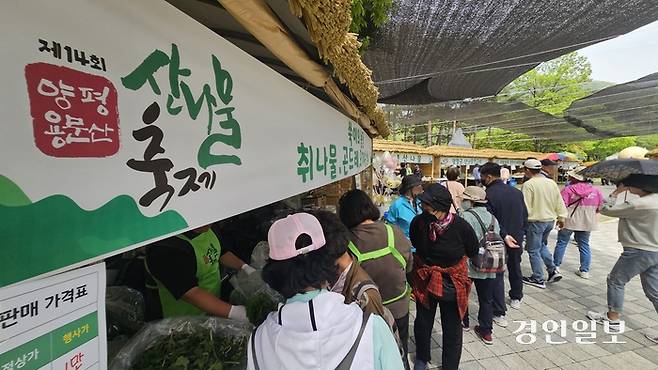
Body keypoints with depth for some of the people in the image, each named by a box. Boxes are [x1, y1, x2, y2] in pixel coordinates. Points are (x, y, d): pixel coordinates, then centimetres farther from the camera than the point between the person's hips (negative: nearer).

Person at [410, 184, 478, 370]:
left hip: (452, 284, -2)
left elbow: (473, 252, -3)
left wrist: (452, 257, 0)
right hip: (424, 281, 2)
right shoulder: (418, 222, -19)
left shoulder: (461, 226, -24)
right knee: (422, 323, 19)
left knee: (452, 328, 16)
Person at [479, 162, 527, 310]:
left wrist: (504, 235, -18)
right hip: (517, 239, 6)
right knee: (515, 268, 25)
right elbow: (525, 215, 7)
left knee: (497, 274, 3)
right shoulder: (517, 191, 0)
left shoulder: (488, 195, -20)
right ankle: (516, 298, 45)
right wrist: (521, 233, 14)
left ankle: (499, 311, 7)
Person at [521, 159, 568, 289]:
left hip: (536, 221, -7)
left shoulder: (528, 184, -17)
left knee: (533, 250, 6)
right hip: (550, 220, 7)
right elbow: (559, 202, 11)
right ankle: (553, 270, 20)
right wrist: (561, 217, 21)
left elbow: (526, 206, -18)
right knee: (542, 245, 26)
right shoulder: (552, 183, 5)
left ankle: (538, 279, 14)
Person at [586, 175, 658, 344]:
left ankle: (613, 317, 23)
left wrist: (616, 192, -7)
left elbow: (606, 209, -17)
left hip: (638, 252, -8)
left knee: (615, 281, 10)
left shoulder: (639, 204, -25)